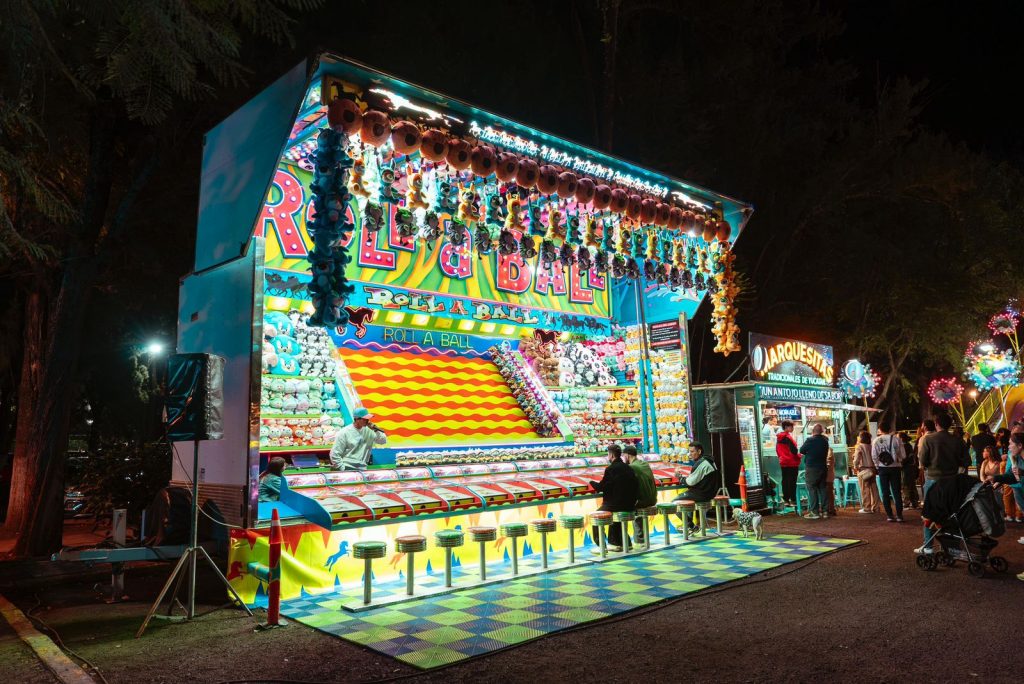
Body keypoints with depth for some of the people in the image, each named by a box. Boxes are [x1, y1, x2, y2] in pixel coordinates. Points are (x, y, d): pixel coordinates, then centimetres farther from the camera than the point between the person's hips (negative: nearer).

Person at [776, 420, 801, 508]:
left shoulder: (778, 438, 9)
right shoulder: (788, 437, -17)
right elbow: (793, 450, -19)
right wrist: (798, 455, -2)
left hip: (783, 463, 8)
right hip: (792, 462, -8)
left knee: (785, 481, 10)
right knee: (792, 481, -3)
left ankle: (786, 500, 14)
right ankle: (793, 500, -1)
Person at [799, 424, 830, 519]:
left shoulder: (810, 440, -15)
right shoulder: (825, 440, 4)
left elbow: (801, 451, -7)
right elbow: (826, 453, 16)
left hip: (811, 468, -6)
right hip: (823, 467, 6)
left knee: (812, 489, -2)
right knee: (823, 489, 10)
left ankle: (814, 512, -3)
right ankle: (824, 511, 13)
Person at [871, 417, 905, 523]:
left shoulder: (876, 441, -5)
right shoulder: (896, 439, -6)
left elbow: (874, 456, -6)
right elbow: (903, 455, -6)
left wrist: (877, 466, 8)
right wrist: (897, 459, 13)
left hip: (882, 468, 0)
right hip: (895, 467, 0)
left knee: (885, 492, 7)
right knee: (896, 491, 7)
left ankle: (889, 515, 7)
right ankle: (899, 515, 5)